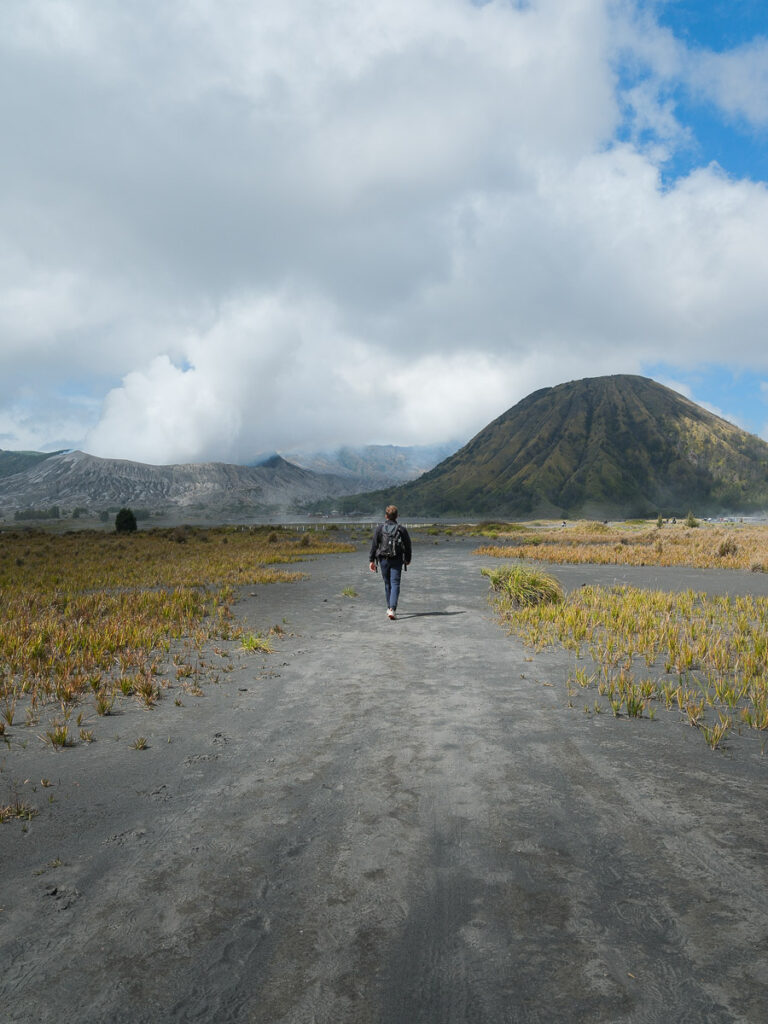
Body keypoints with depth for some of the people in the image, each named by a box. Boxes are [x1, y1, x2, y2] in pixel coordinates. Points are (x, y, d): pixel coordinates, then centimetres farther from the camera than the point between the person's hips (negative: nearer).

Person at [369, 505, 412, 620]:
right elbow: (408, 545, 5)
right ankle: (392, 609, -18)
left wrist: (371, 560, 1)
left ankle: (390, 608, 26)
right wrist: (408, 559, 20)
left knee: (387, 584, 15)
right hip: (397, 560, -1)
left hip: (383, 560, 1)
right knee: (395, 584, -3)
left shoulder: (379, 528, -2)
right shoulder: (401, 529, -2)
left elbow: (374, 545, -4)